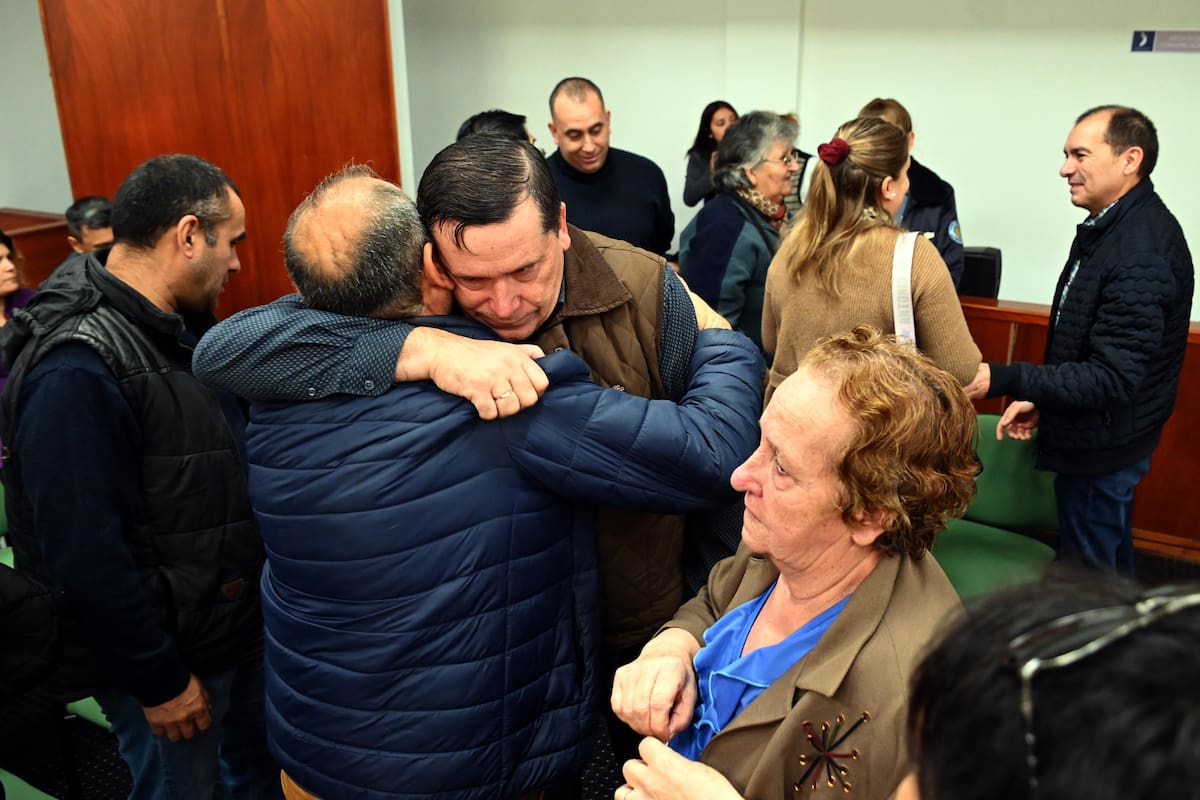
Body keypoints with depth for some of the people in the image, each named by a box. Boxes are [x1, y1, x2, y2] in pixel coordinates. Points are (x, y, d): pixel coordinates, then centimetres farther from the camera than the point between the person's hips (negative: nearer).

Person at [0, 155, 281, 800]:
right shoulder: (75, 369, -27)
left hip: (240, 621, 8)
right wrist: (160, 682, -17)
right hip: (169, 658, -8)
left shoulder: (181, 326, 3)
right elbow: (84, 557, -26)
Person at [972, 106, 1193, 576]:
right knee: (1111, 561, 26)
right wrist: (1040, 398, 10)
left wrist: (1002, 380, -37)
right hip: (1096, 435, 10)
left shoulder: (1141, 254, -27)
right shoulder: (1115, 224, 6)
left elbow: (1113, 378, -31)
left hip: (1102, 446, -10)